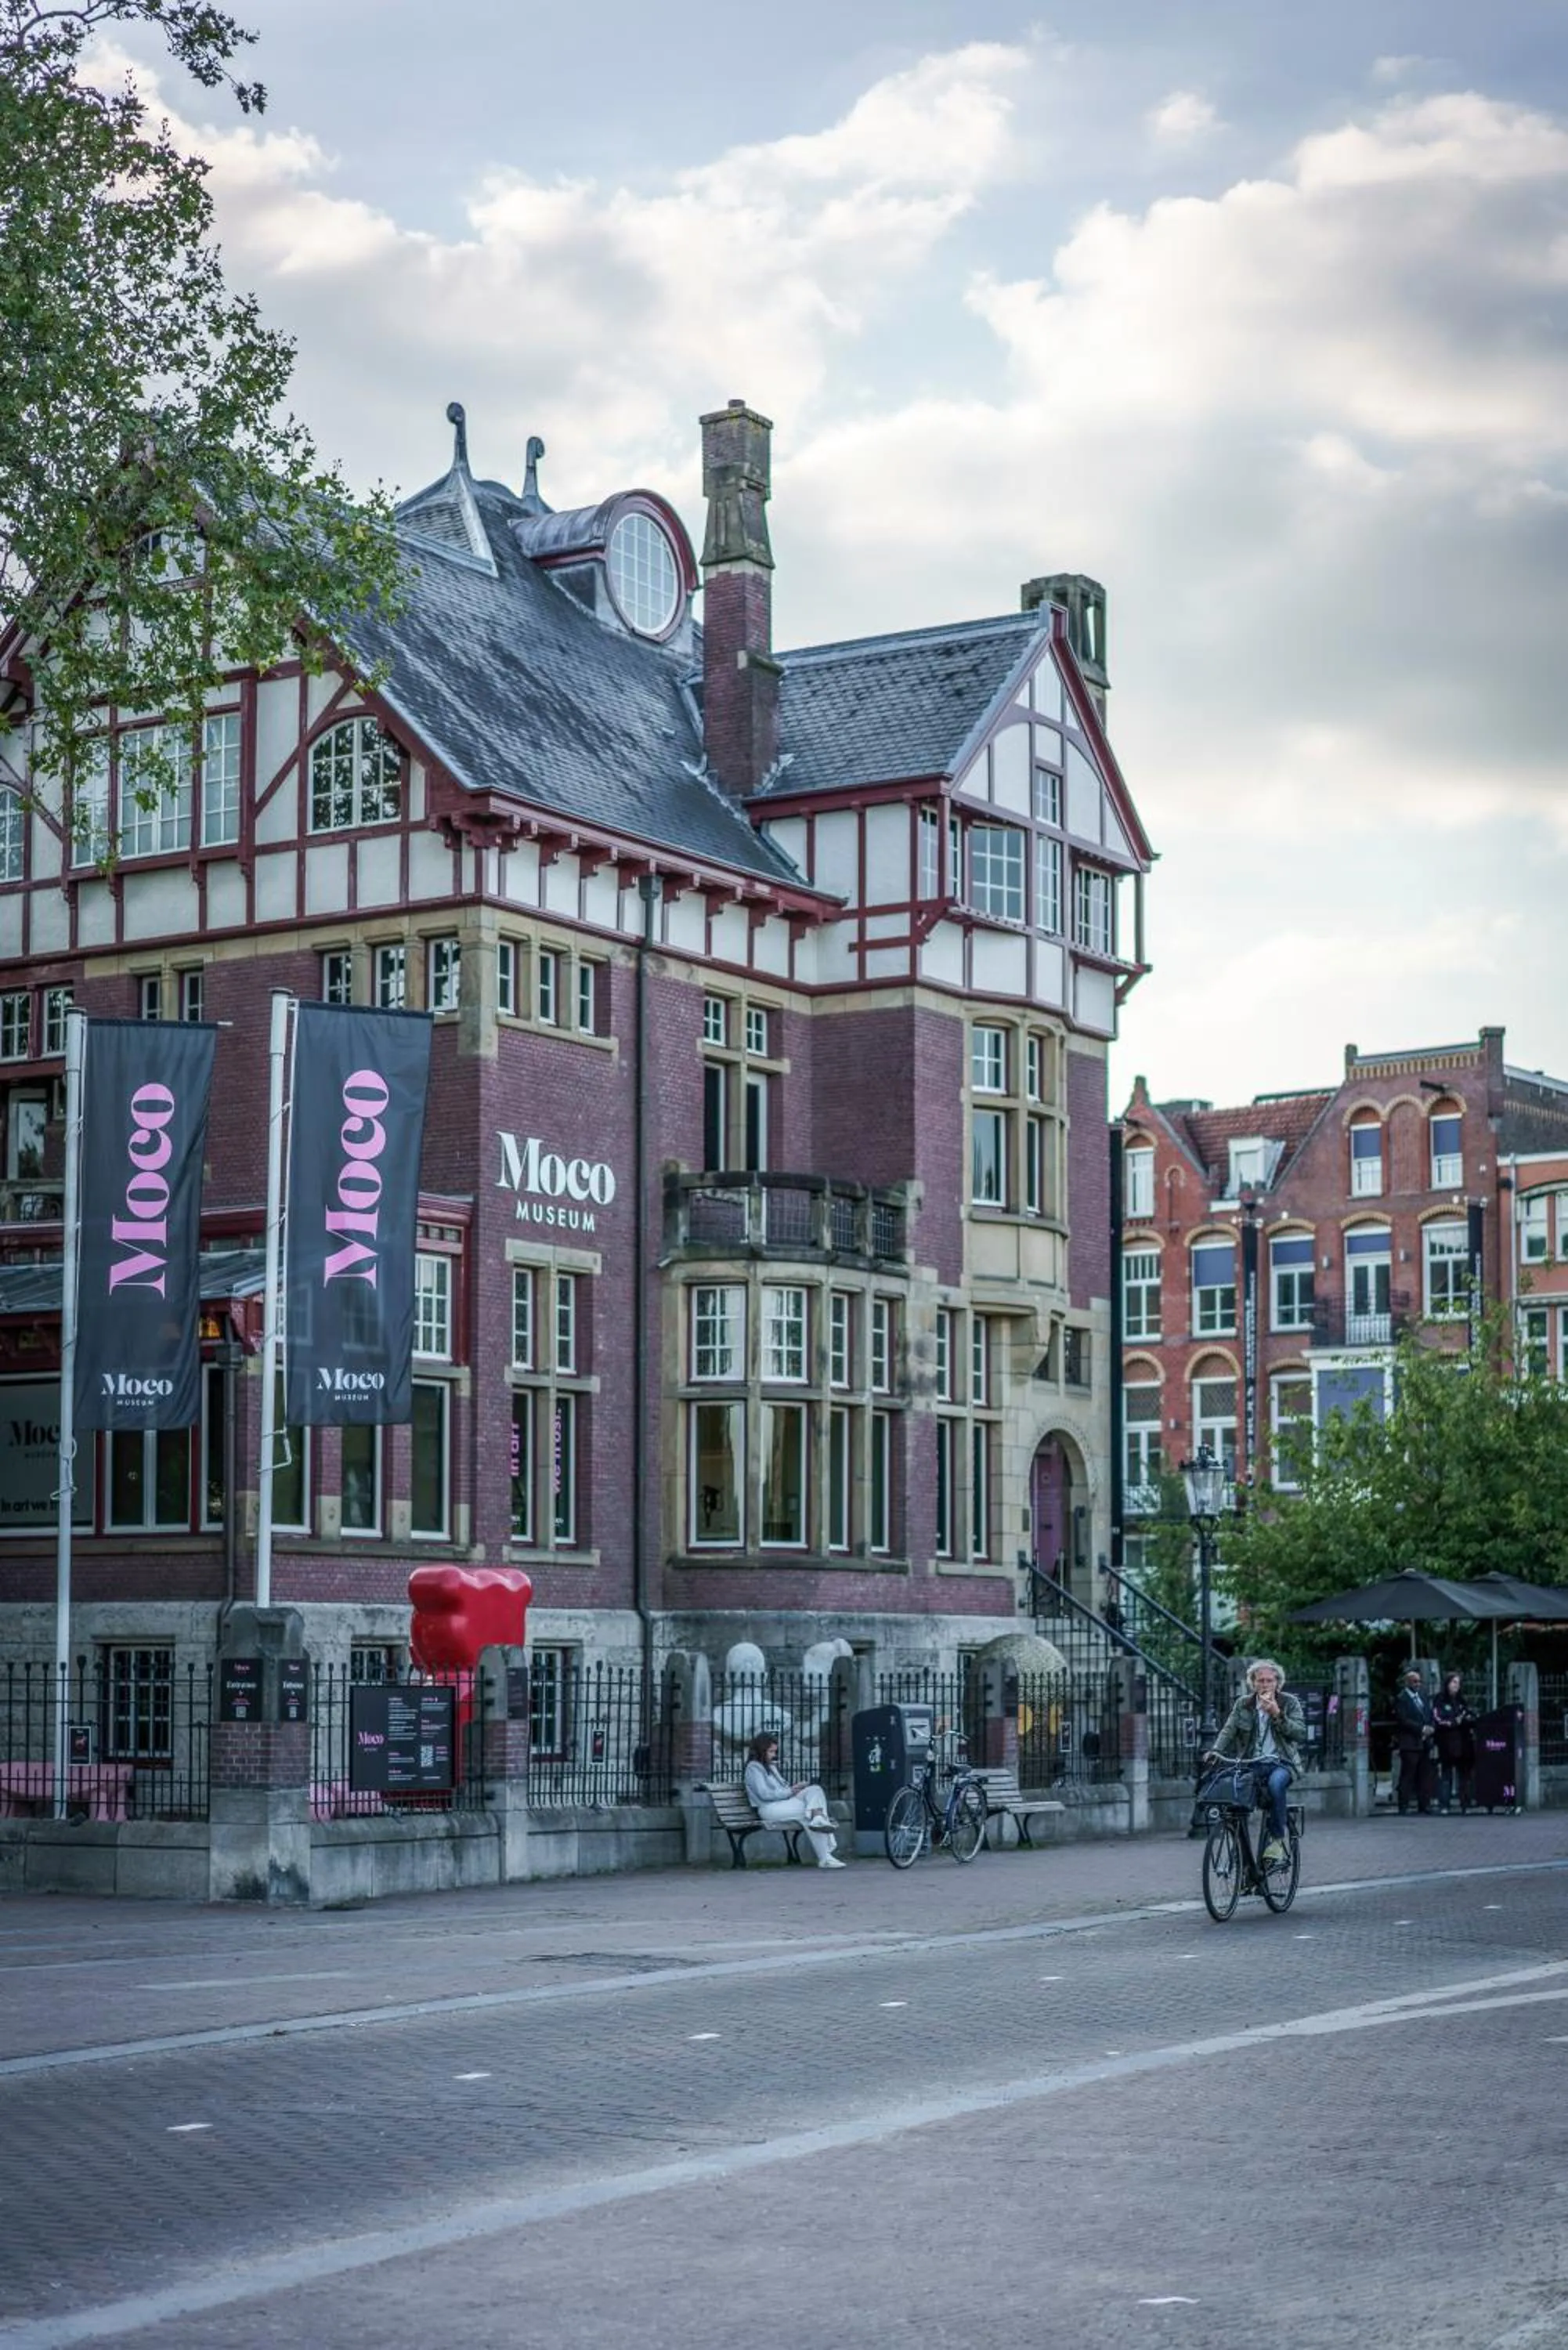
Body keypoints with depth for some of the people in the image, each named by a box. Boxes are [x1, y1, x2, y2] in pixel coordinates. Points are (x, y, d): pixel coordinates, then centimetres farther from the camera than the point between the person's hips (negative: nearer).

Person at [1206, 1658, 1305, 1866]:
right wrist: (1216, 1751, -16)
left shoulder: (1290, 1704, 4)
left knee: (1275, 1782, -38)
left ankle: (1277, 1838, -22)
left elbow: (1300, 1734, -6)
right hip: (1251, 1764, 2)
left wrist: (1277, 1715, -17)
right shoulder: (1243, 1704, 10)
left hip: (1281, 1763, -2)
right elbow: (1229, 1730, 2)